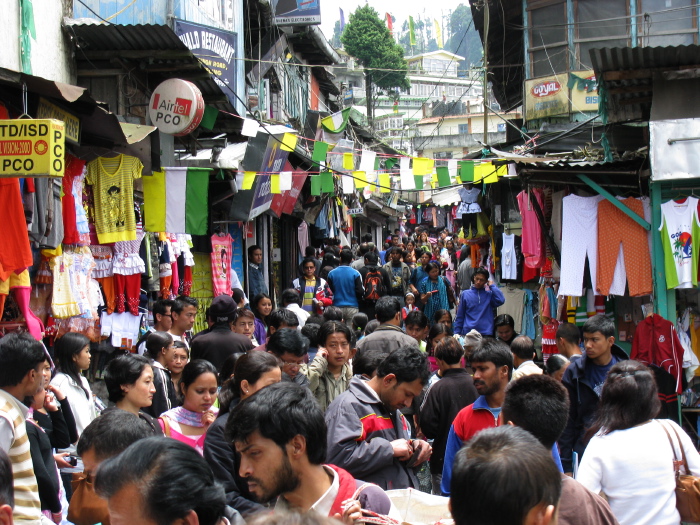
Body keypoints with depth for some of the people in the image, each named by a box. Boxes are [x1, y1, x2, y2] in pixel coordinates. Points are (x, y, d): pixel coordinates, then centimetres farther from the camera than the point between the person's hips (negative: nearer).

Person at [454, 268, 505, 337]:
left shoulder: (489, 294, 7)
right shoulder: (465, 294, 8)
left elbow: (501, 300, -14)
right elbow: (460, 317, 9)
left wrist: (492, 286, -2)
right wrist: (457, 333, 2)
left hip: (486, 334, 0)